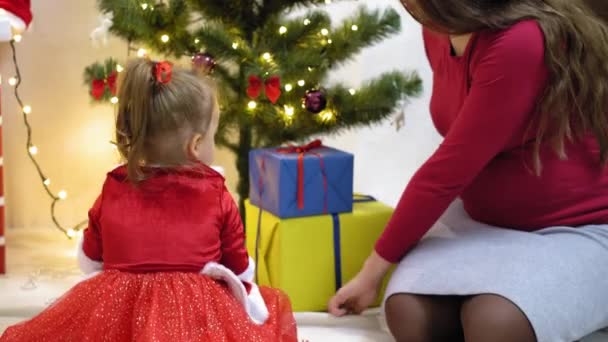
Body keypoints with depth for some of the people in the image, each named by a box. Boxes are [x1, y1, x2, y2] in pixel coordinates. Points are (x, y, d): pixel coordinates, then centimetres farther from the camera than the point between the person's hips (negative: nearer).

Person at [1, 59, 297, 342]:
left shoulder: (112, 193, -1)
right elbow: (239, 269, 7)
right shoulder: (218, 198, -5)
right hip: (197, 317, -1)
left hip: (118, 312, 1)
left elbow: (90, 262, 14)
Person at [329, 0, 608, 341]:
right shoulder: (439, 31, -2)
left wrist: (374, 269, -14)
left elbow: (445, 171, -24)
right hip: (482, 216, 7)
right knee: (409, 313, -21)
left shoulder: (519, 45, -29)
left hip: (578, 227, -6)